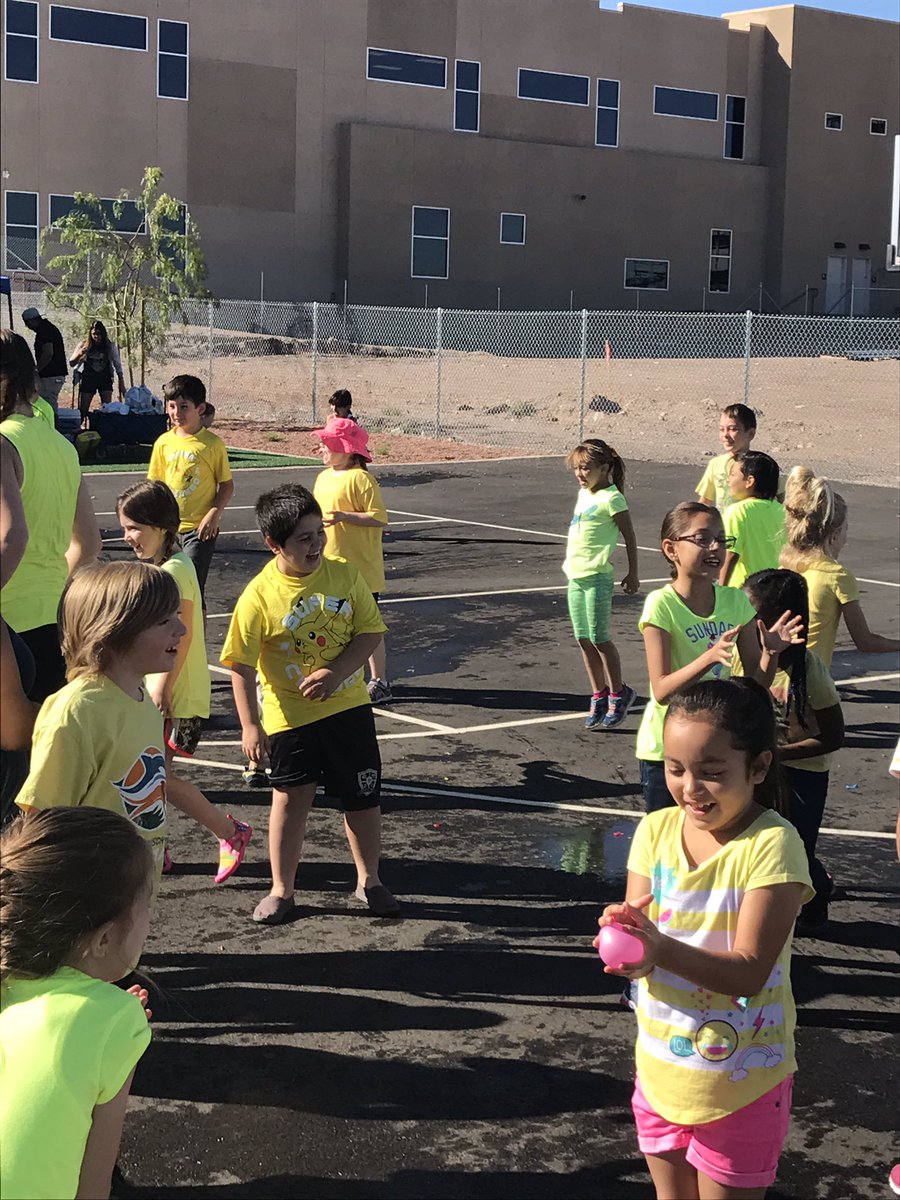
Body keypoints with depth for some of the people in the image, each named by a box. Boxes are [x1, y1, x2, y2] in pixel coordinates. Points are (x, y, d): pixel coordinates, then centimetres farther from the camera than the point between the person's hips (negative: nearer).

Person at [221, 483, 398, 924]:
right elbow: (241, 665, -12)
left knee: (363, 797, 10)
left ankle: (368, 880, 29)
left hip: (348, 706, 3)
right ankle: (281, 890, 23)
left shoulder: (344, 575, -8)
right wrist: (250, 726, -13)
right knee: (290, 799, 7)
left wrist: (336, 672, -18)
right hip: (289, 715, -2)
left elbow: (370, 631, -3)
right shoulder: (259, 596, -16)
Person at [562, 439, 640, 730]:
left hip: (596, 576, -8)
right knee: (583, 640, 9)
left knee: (598, 637, -5)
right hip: (575, 575, 8)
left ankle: (619, 694, 10)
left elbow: (630, 537, -8)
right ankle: (598, 696, 18)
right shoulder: (584, 493, 13)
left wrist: (633, 574, -7)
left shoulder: (611, 498, -11)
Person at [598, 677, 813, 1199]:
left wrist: (661, 949, -42)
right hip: (661, 1067, 5)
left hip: (742, 1083, -5)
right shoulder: (657, 830, -7)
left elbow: (749, 973, -26)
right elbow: (639, 922, -8)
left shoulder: (772, 844, -22)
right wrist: (626, 936, -32)